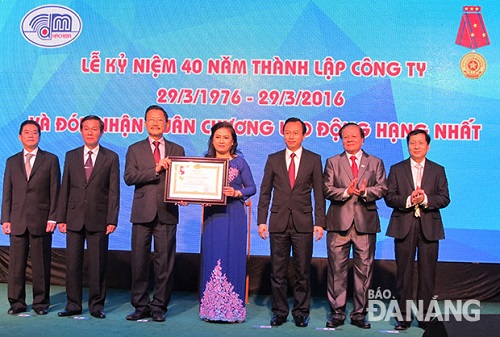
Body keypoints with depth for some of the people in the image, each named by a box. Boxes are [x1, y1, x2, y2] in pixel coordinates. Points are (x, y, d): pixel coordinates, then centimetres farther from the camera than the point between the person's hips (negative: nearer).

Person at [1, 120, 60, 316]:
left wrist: (52, 218, -7)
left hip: (41, 221, -2)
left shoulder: (50, 160, 5)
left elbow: (55, 191, 1)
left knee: (41, 264, 2)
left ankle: (41, 303, 12)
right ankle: (17, 302, 14)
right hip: (17, 221, 2)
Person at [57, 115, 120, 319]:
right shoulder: (71, 156, 11)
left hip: (99, 219, -2)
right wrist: (61, 218, 3)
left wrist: (112, 220, -7)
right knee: (72, 262, 4)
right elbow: (64, 188, 10)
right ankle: (73, 304, 15)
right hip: (74, 218, 2)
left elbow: (114, 191, 0)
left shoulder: (111, 157, 4)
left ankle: (96, 305, 13)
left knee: (98, 264, 3)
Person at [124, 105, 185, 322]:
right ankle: (141, 306, 14)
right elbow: (129, 177, -5)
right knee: (139, 261, 3)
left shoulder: (177, 150, 13)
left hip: (167, 213, 0)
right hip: (143, 212, 0)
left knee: (165, 261, 1)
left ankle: (159, 306, 11)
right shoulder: (135, 149, 10)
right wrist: (156, 169, -15)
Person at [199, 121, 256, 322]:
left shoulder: (239, 162, 3)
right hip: (212, 216, 2)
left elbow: (251, 188, 4)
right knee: (211, 259, 2)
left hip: (234, 216, -2)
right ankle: (211, 308, 10)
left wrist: (237, 192, -13)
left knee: (232, 258, -3)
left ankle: (232, 308, 6)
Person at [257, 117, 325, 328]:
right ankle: (279, 312, 17)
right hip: (278, 222, 1)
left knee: (303, 271, 4)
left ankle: (301, 312, 16)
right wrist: (261, 221, 1)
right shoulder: (273, 159, 8)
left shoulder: (314, 160, 5)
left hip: (303, 223, -1)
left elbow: (319, 193, 3)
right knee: (278, 271, 6)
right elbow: (265, 192, 8)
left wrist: (319, 222, -4)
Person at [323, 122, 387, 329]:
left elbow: (382, 188, 2)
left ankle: (359, 313, 13)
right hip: (339, 222, 0)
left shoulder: (375, 163, 13)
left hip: (365, 222, 1)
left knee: (364, 270, 3)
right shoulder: (332, 162, 11)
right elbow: (326, 189, 0)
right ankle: (337, 312, 10)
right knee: (337, 268, 1)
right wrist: (345, 192, -16)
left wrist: (365, 192, -16)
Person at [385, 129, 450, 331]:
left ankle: (425, 315, 10)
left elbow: (444, 198, 1)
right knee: (404, 272, 3)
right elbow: (389, 198, 1)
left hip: (429, 227, 0)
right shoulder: (397, 169, 9)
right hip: (404, 226, 0)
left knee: (427, 272, 2)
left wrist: (425, 199, -16)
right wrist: (408, 200, -15)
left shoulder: (438, 170, 10)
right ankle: (404, 315, 10)